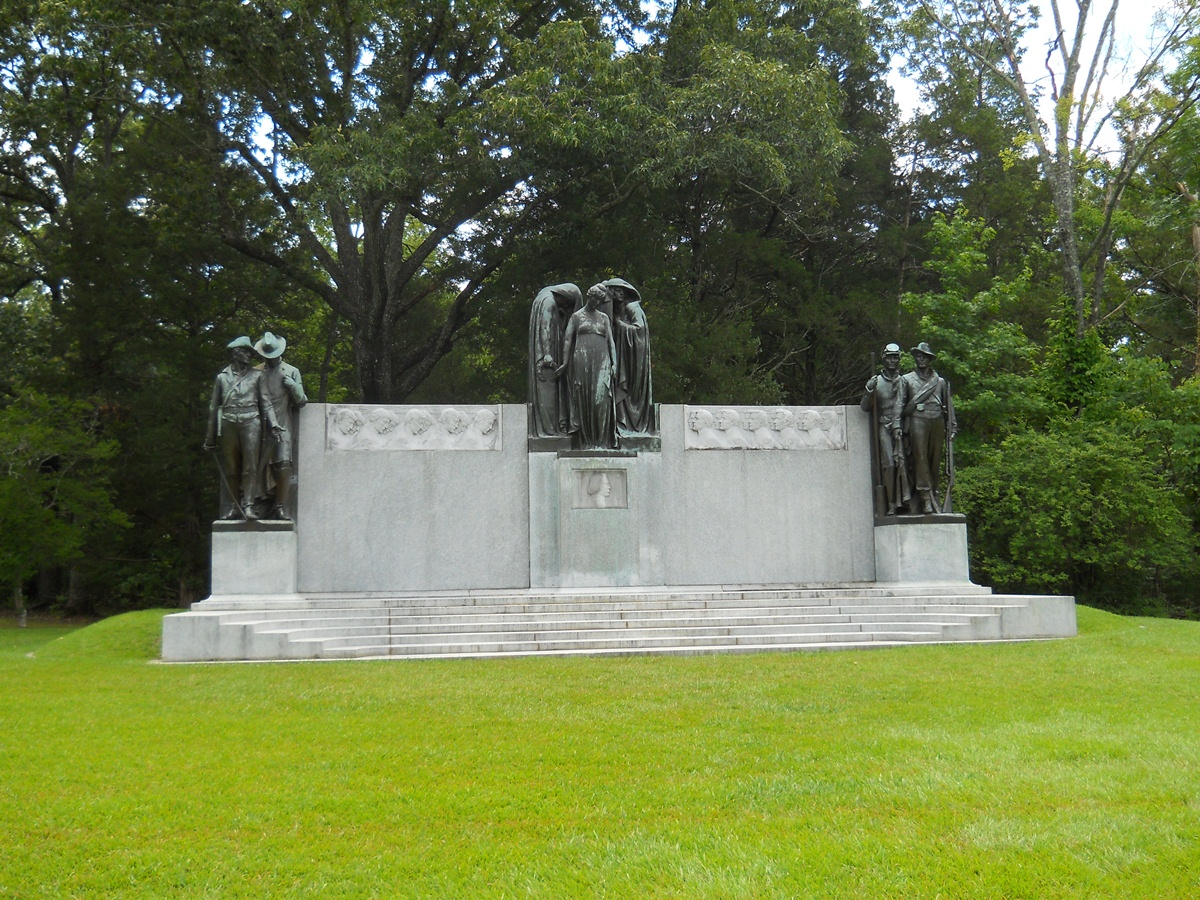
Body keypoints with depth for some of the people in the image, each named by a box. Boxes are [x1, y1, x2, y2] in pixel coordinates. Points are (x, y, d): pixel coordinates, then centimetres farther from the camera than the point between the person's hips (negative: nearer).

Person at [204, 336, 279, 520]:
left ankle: (248, 506, -10)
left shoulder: (256, 375, 13)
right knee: (231, 469, 3)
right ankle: (234, 507, 8)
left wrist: (273, 424, -3)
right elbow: (213, 407, 16)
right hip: (228, 424, 1)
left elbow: (265, 402, 11)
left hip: (251, 423, -1)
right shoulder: (222, 377, 13)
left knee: (251, 466, -9)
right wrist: (210, 437, 14)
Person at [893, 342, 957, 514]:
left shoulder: (940, 381, 19)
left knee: (935, 461, 2)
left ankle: (934, 497, 8)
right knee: (920, 458, -13)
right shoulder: (907, 379, 13)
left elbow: (948, 405, 19)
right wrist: (896, 425, -7)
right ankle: (926, 499, -16)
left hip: (937, 422, 3)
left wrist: (952, 427, 12)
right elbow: (899, 403, 5)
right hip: (917, 421, -3)